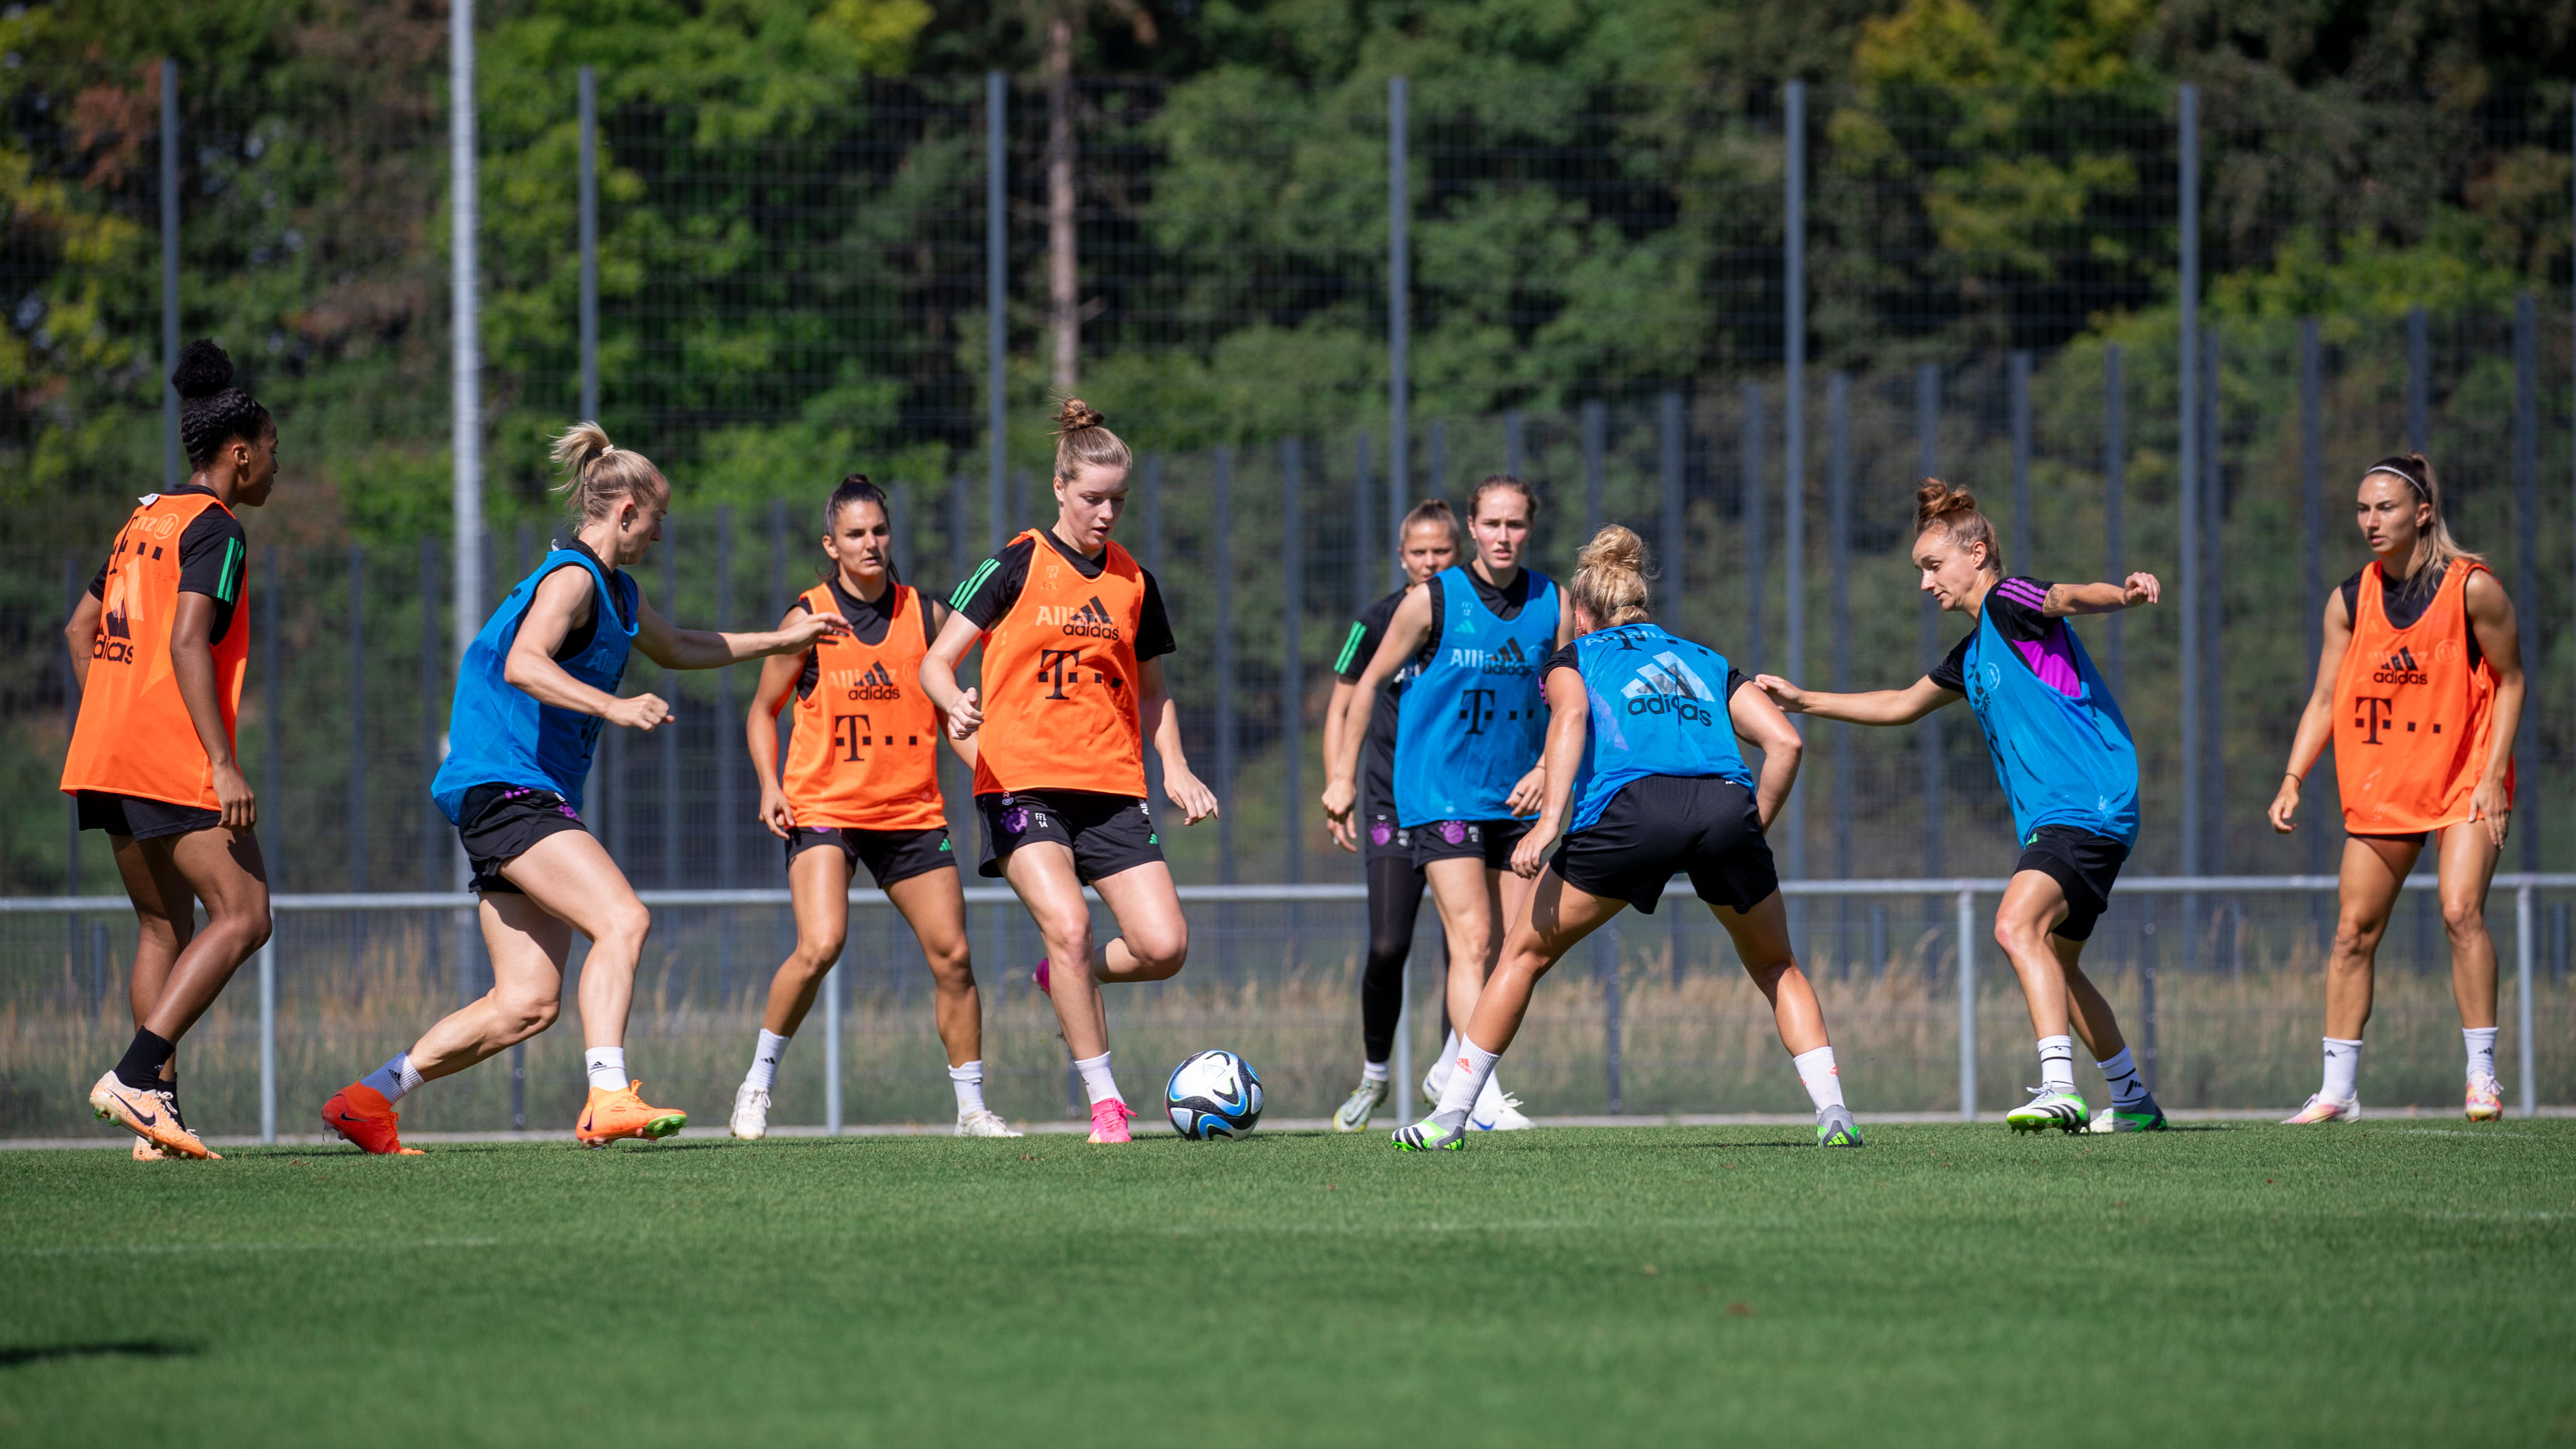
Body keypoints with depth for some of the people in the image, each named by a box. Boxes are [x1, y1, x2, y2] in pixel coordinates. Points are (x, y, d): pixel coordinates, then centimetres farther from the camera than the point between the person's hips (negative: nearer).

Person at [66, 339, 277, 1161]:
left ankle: (158, 1114, 5)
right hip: (173, 758, -9)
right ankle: (135, 1078, -19)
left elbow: (80, 628, 24)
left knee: (164, 925, 13)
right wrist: (223, 763, -22)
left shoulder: (147, 521, 18)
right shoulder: (214, 531, -9)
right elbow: (187, 642, -20)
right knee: (242, 916, -9)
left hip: (107, 753, 9)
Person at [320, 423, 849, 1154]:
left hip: (537, 797, 10)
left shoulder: (616, 589, 20)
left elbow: (675, 648, 40)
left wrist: (781, 640, 42)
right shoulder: (571, 578, -11)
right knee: (623, 920, -25)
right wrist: (616, 707, -38)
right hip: (505, 786, -10)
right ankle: (607, 1100, -33)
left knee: (528, 1004, 2)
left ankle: (366, 1099, 7)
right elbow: (523, 665, -29)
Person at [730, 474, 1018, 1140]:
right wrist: (770, 785, -7)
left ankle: (972, 1106, 12)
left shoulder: (925, 616, 5)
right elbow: (763, 711, 8)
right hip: (823, 808, -3)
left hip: (912, 811, 3)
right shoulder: (808, 620, -3)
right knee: (820, 946, -22)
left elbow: (946, 711, 16)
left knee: (952, 955, -1)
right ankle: (758, 1082, -3)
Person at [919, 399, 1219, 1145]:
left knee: (1164, 946, -10)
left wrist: (1175, 769, 8)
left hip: (1112, 789, 4)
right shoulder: (1017, 566, -1)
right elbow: (936, 661, -2)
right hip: (1022, 783, -4)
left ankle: (1067, 975, 24)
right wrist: (958, 705, -24)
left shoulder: (1134, 582, 12)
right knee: (1068, 922, -25)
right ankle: (1105, 1103, -13)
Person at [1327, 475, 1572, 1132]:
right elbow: (1369, 684, 2)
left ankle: (1451, 1070, 25)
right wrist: (1344, 776, 3)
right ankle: (1482, 1097, -18)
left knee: (1511, 947, 6)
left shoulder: (1553, 606, 1)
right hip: (1439, 793, -4)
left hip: (1514, 799, 4)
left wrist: (1544, 770, -8)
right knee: (1473, 941, -14)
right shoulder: (1432, 600, -8)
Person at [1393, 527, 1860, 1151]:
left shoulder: (1573, 656, 25)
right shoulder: (1706, 661, 33)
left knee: (1525, 954, 15)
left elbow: (1570, 717, 1)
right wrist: (1751, 832, 25)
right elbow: (1784, 740, 19)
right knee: (1776, 967, 25)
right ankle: (1834, 1111, 10)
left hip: (1630, 804, -2)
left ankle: (1450, 1116, 13)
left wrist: (1551, 819, -9)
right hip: (1727, 806, 3)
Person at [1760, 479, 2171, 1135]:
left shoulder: (2011, 603, -6)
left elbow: (2069, 597, -29)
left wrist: (2123, 594, -51)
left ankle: (2060, 1086, -39)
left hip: (2087, 805, -11)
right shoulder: (1973, 651, 22)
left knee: (2017, 925, -28)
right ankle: (2133, 1100, 32)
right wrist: (1804, 701, 38)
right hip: (2051, 821, 11)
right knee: (2056, 968, 21)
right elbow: (1903, 705, 37)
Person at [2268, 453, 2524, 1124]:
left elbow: (2510, 682, -4)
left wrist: (2493, 775, -12)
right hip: (2380, 786, 4)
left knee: (2462, 911, -20)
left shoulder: (2472, 587, -11)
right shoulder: (2350, 601, 1)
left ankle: (2482, 1075, -11)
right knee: (2353, 931, 2)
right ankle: (2338, 1088, 9)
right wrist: (2293, 780, -6)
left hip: (2463, 782, -4)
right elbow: (2324, 700, 6)